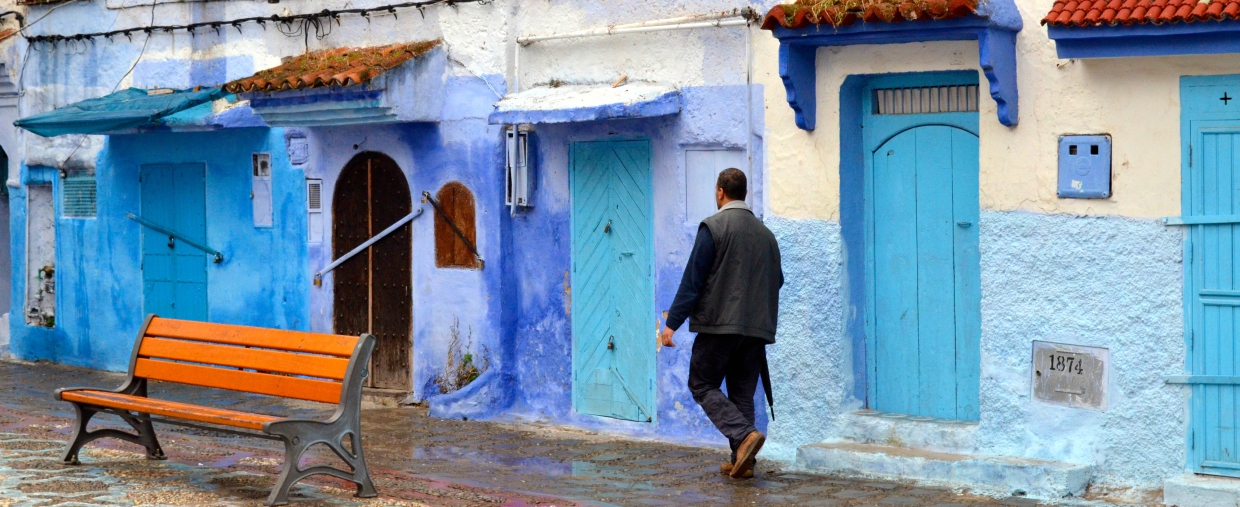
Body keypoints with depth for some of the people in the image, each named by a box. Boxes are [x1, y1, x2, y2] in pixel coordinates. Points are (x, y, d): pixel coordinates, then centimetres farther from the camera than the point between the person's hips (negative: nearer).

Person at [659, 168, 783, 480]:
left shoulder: (713, 227, -6)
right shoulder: (765, 233, 12)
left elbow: (693, 279, -10)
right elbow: (777, 281, 19)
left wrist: (672, 323, -8)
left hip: (719, 324, -6)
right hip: (755, 329, 6)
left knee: (702, 386, 4)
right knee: (742, 393, 12)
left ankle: (745, 434, -16)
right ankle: (743, 461, 7)